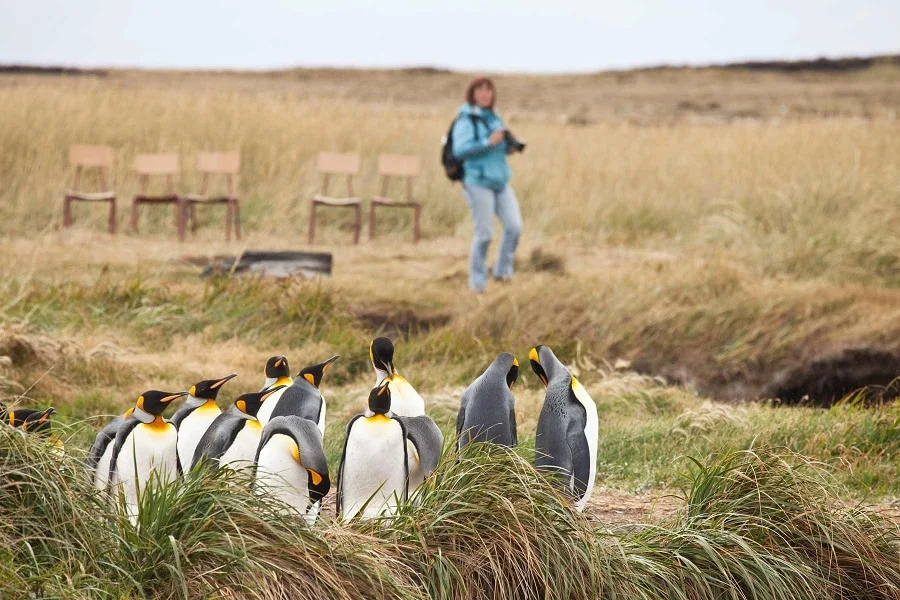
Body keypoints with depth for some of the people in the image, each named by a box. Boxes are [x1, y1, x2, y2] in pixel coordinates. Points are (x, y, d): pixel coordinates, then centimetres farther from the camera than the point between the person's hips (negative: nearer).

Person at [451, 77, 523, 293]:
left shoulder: (494, 118, 14)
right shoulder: (466, 121, -9)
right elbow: (459, 150, -20)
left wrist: (509, 147, 6)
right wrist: (489, 142, -25)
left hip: (501, 181, 7)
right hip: (478, 182, -7)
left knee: (514, 226, -4)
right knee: (484, 233, -5)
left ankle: (503, 269, 12)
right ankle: (477, 281, 9)